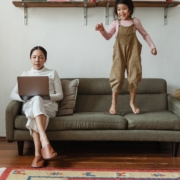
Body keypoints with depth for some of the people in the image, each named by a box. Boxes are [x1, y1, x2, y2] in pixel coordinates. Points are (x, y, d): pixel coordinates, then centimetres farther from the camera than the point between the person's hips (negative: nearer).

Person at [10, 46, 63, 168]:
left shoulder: (52, 73, 15)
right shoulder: (25, 74, 20)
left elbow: (60, 95, 9)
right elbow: (13, 94, 12)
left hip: (49, 106, -1)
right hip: (29, 106, 1)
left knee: (37, 99, -40)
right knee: (36, 99, -38)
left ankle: (38, 154, -49)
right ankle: (45, 143, -53)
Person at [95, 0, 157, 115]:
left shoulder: (135, 21, 3)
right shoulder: (116, 23, 2)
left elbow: (145, 34, 11)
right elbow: (108, 36, 3)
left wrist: (152, 46, 5)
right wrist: (102, 30, -16)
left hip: (133, 51, 1)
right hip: (120, 52, -1)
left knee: (134, 77, 3)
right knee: (117, 77, -5)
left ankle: (132, 102, 18)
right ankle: (113, 103, 7)